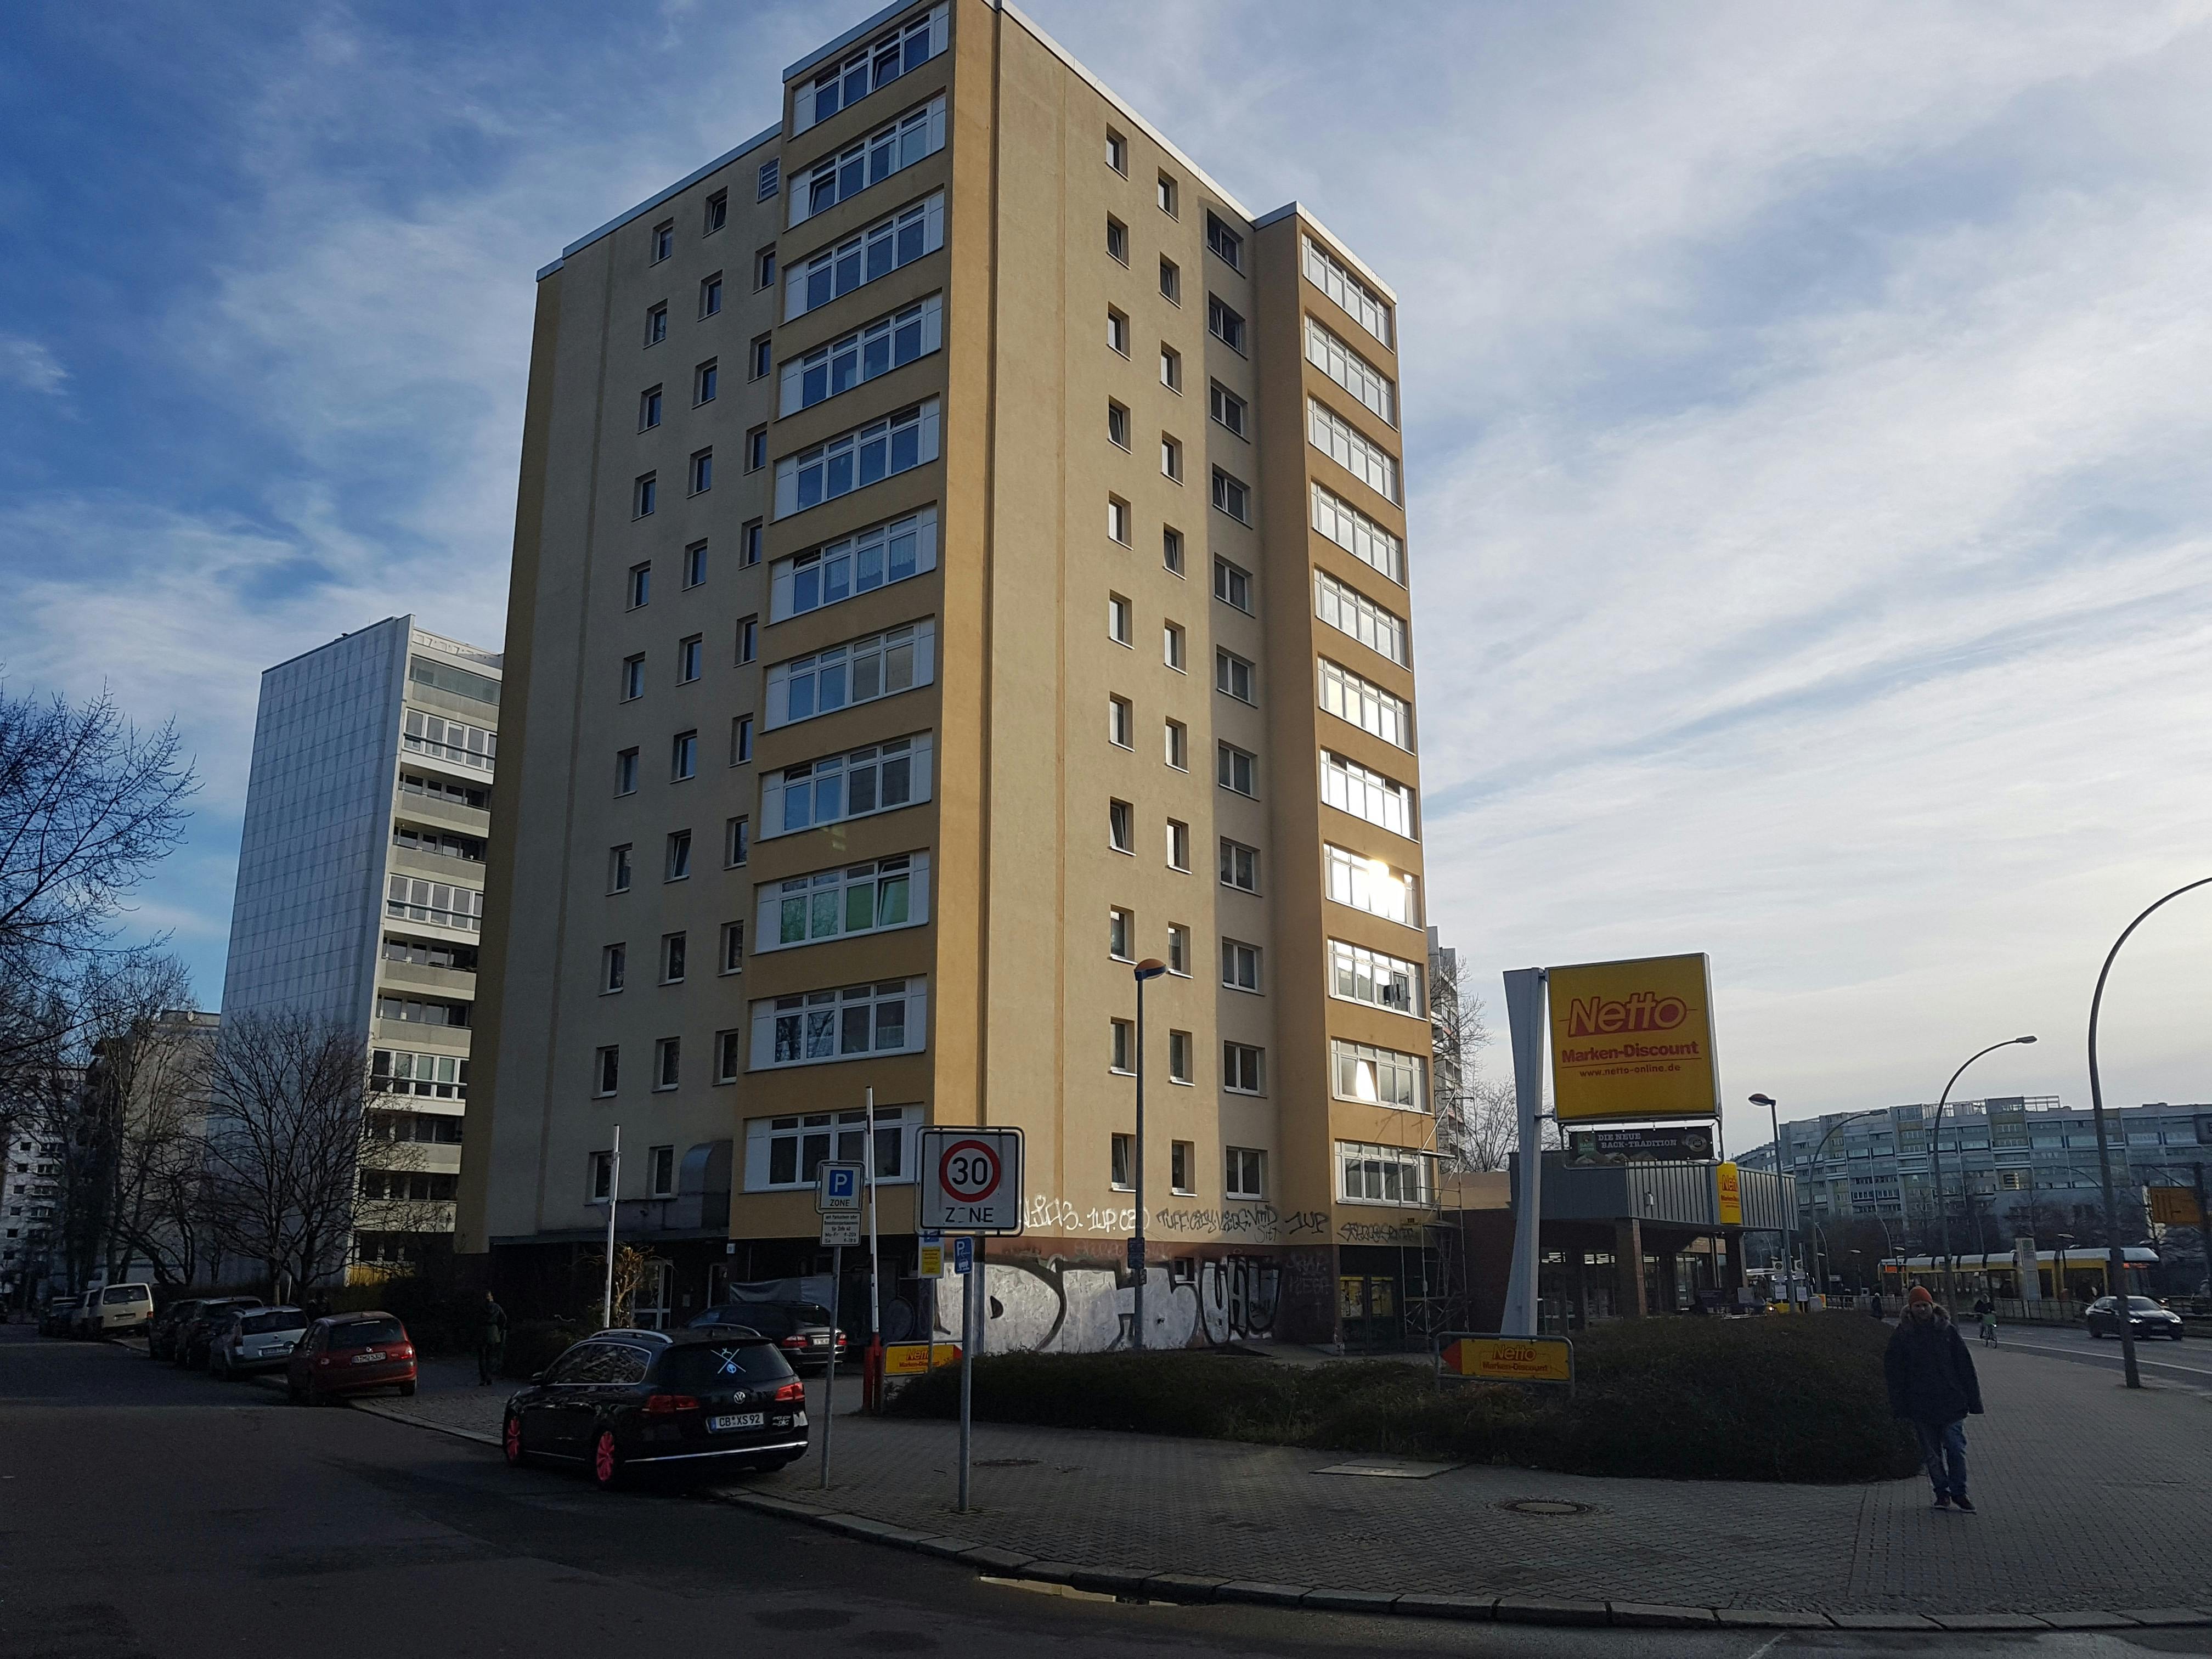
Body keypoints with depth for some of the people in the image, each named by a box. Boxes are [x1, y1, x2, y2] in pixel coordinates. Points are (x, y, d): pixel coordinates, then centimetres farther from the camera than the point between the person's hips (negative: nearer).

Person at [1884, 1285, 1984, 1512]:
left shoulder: (1948, 1331, 2)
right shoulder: (1901, 1335, 0)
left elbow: (1965, 1368, 5)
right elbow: (1893, 1372, 3)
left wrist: (1973, 1400, 2)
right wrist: (1899, 1406, -2)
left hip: (1951, 1403, 0)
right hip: (1920, 1406, 0)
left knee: (1956, 1448, -3)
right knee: (1931, 1453, 8)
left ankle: (1958, 1493, 10)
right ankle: (1942, 1492, 20)